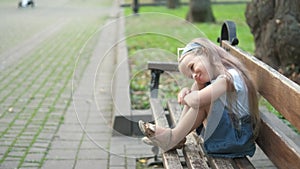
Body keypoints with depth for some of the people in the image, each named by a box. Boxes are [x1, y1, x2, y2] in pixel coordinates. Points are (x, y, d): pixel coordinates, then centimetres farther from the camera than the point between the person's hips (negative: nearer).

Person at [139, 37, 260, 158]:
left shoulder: (229, 77, -21)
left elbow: (196, 100, -32)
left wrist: (185, 98, -11)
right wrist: (185, 92, -13)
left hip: (239, 138, -9)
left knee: (204, 101, -23)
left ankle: (174, 137, -9)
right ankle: (177, 139, -1)